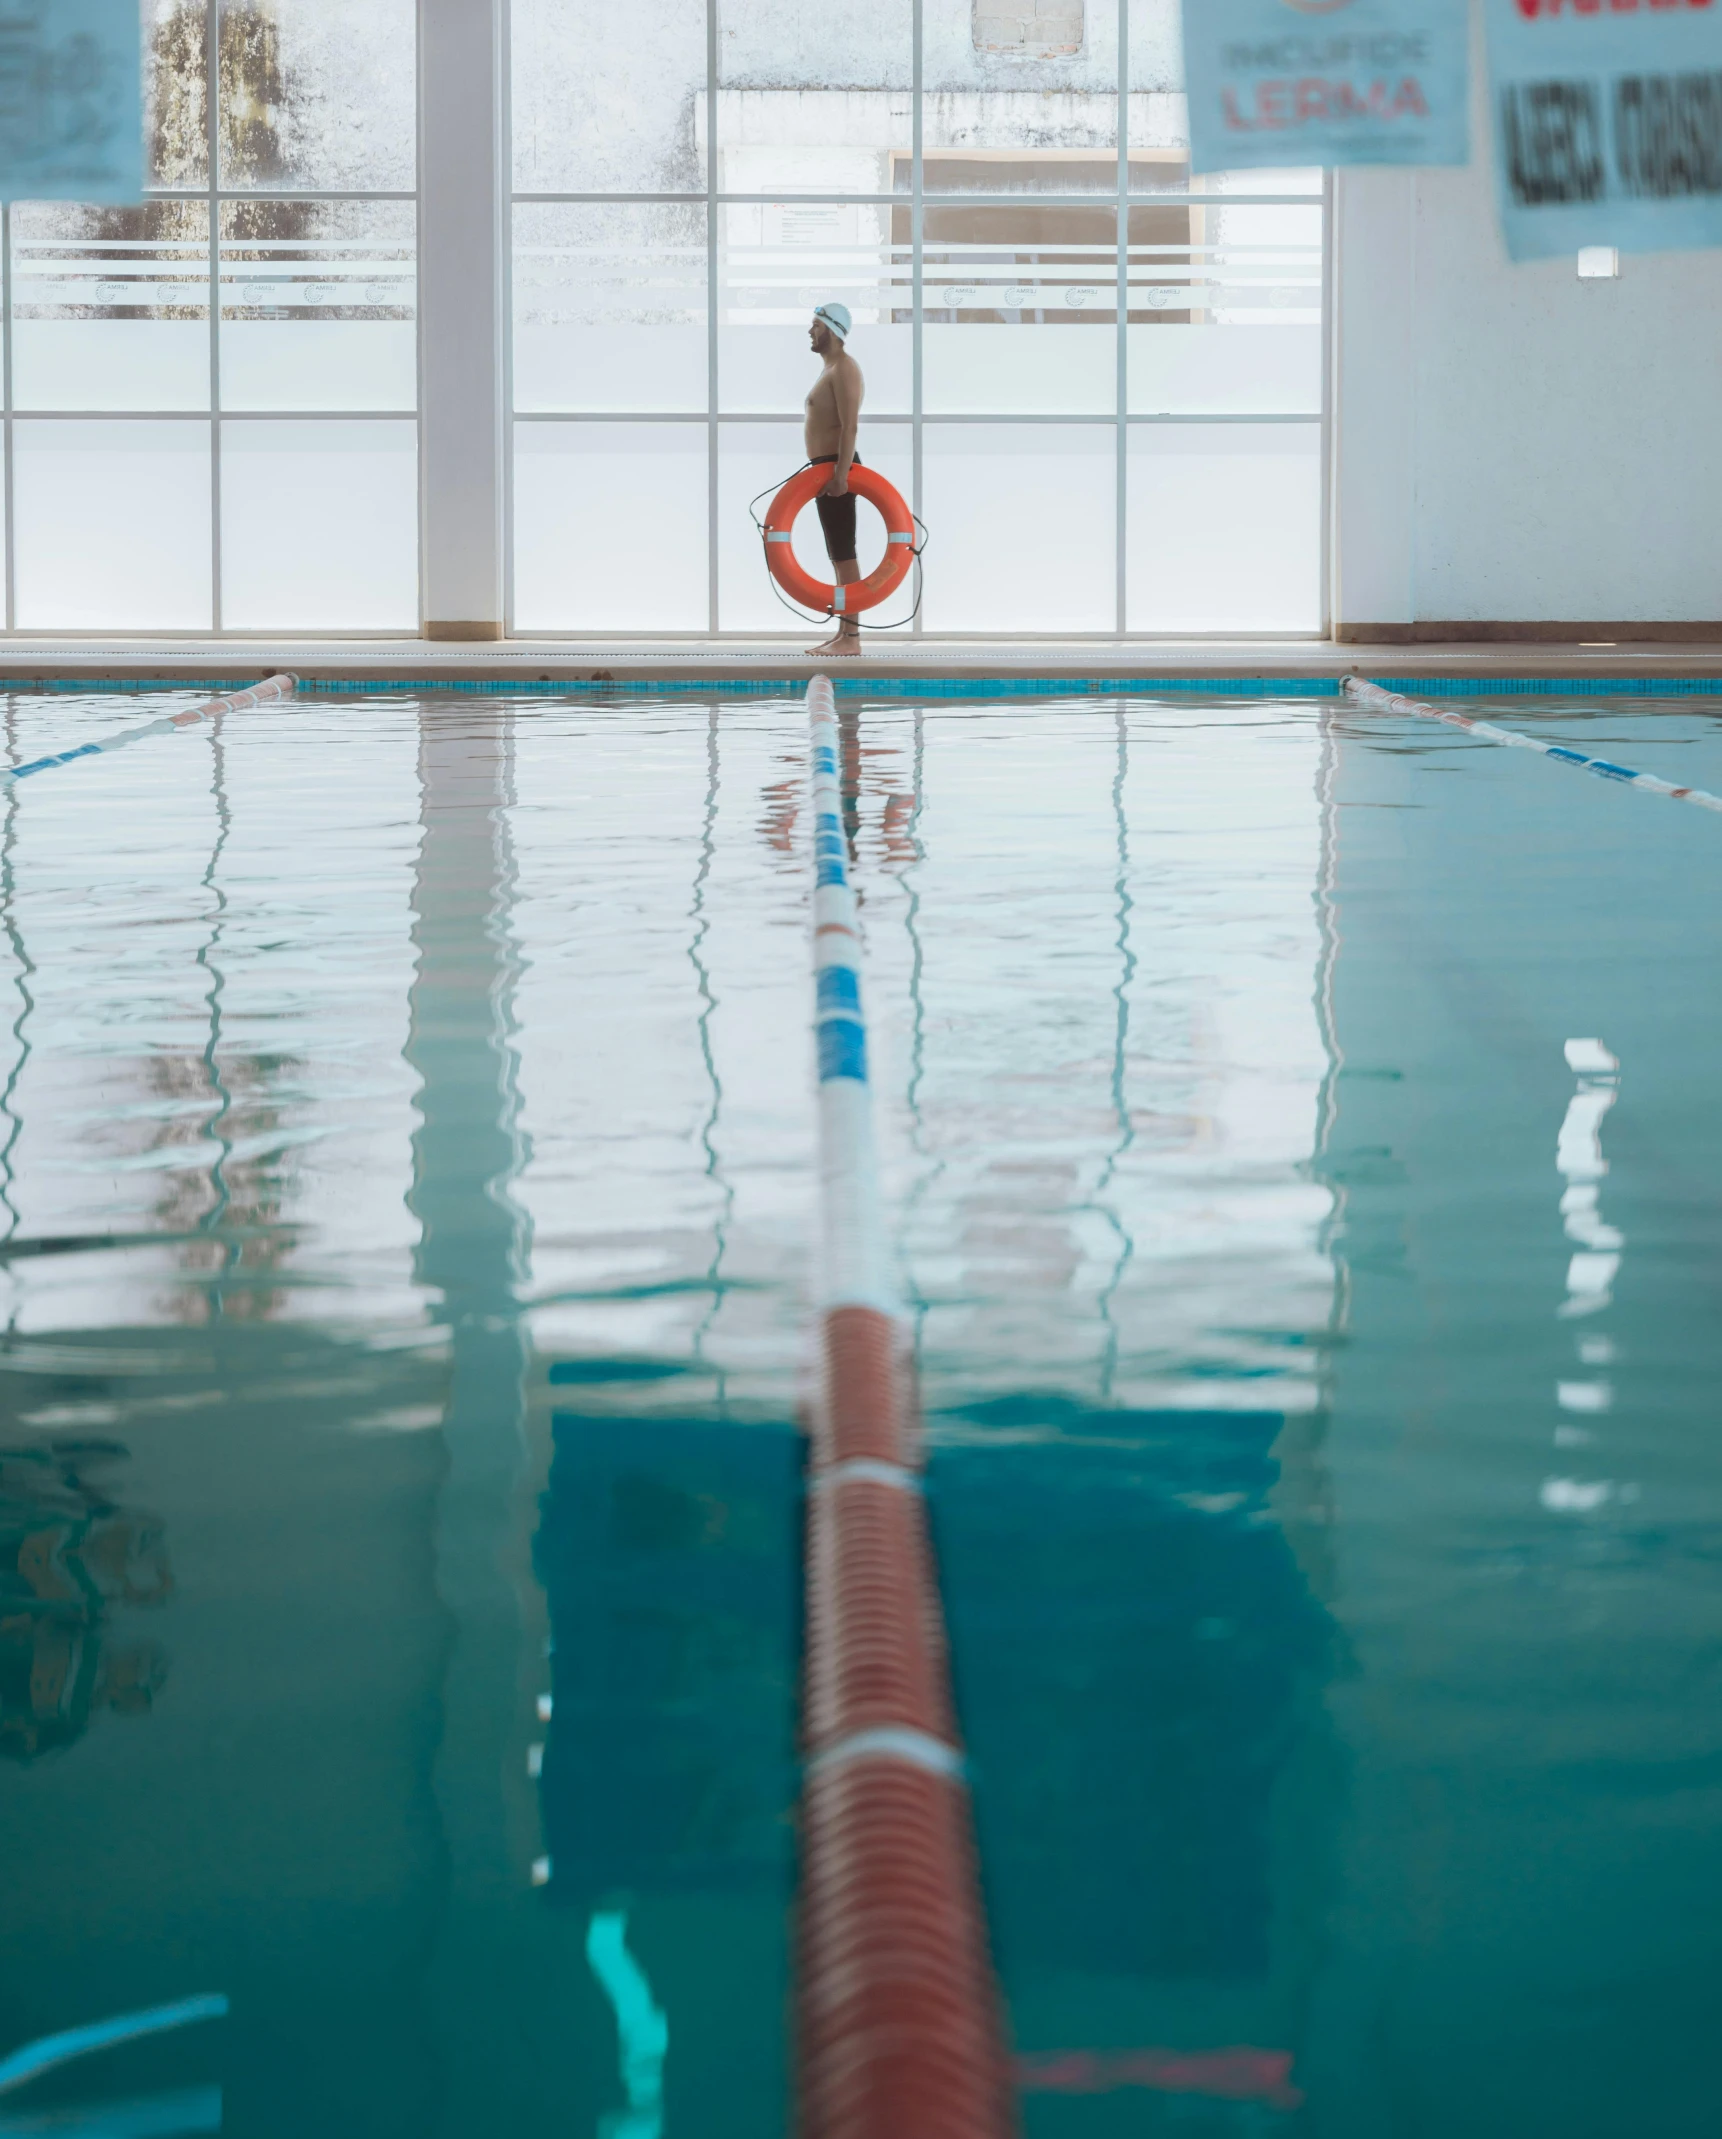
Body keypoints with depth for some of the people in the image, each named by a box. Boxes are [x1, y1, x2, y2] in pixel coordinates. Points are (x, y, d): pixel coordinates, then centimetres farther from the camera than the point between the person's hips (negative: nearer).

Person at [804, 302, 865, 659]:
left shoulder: (843, 368, -11)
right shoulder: (830, 369, 21)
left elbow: (850, 426, -21)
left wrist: (842, 473, -27)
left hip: (837, 469, -11)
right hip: (826, 470, 11)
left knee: (844, 554, -11)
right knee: (837, 555, 11)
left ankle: (852, 638, -12)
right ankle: (843, 633, 14)